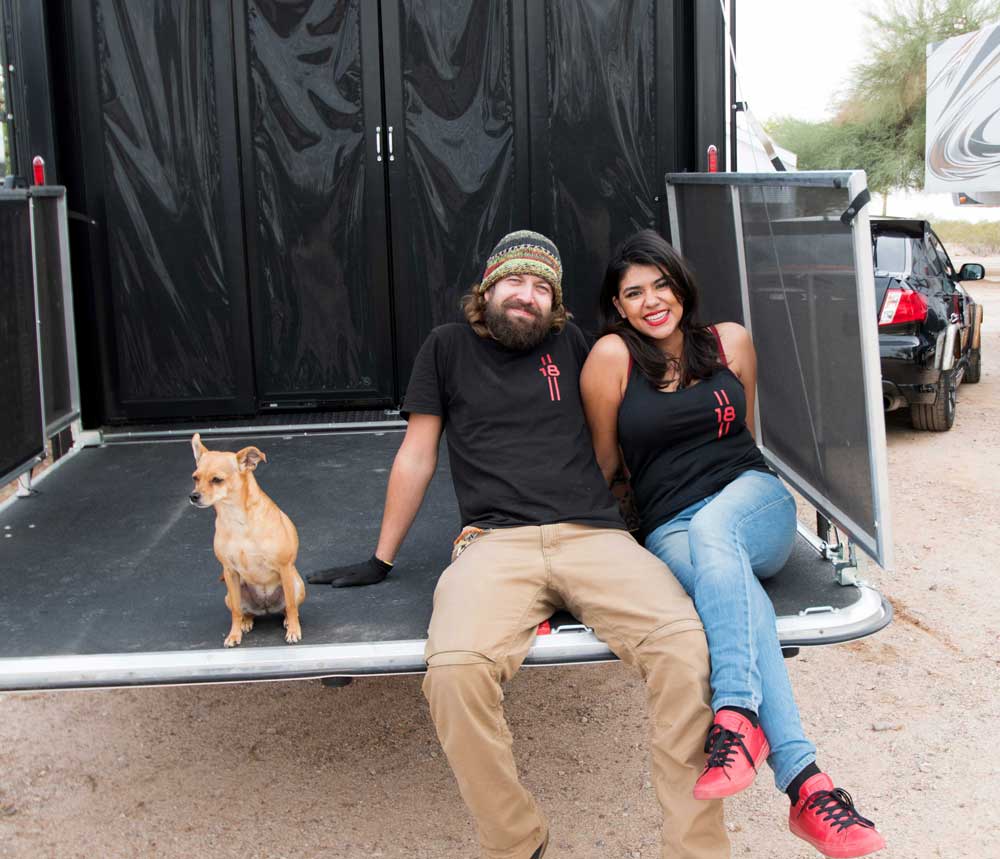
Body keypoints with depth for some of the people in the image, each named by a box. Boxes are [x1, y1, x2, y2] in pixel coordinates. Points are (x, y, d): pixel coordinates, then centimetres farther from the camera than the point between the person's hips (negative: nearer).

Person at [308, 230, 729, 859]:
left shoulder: (569, 342, 21)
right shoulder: (449, 347, 18)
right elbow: (417, 457, 20)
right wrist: (381, 560, 21)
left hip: (593, 535, 2)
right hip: (497, 542, -1)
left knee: (687, 646, -29)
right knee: (455, 670, -34)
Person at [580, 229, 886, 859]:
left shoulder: (731, 342, 11)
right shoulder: (612, 356, 2)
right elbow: (605, 463, 9)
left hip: (753, 501, 2)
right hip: (670, 532, -2)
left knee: (711, 528, -37)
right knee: (736, 588, -37)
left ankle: (736, 714, -46)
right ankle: (806, 782, -46)